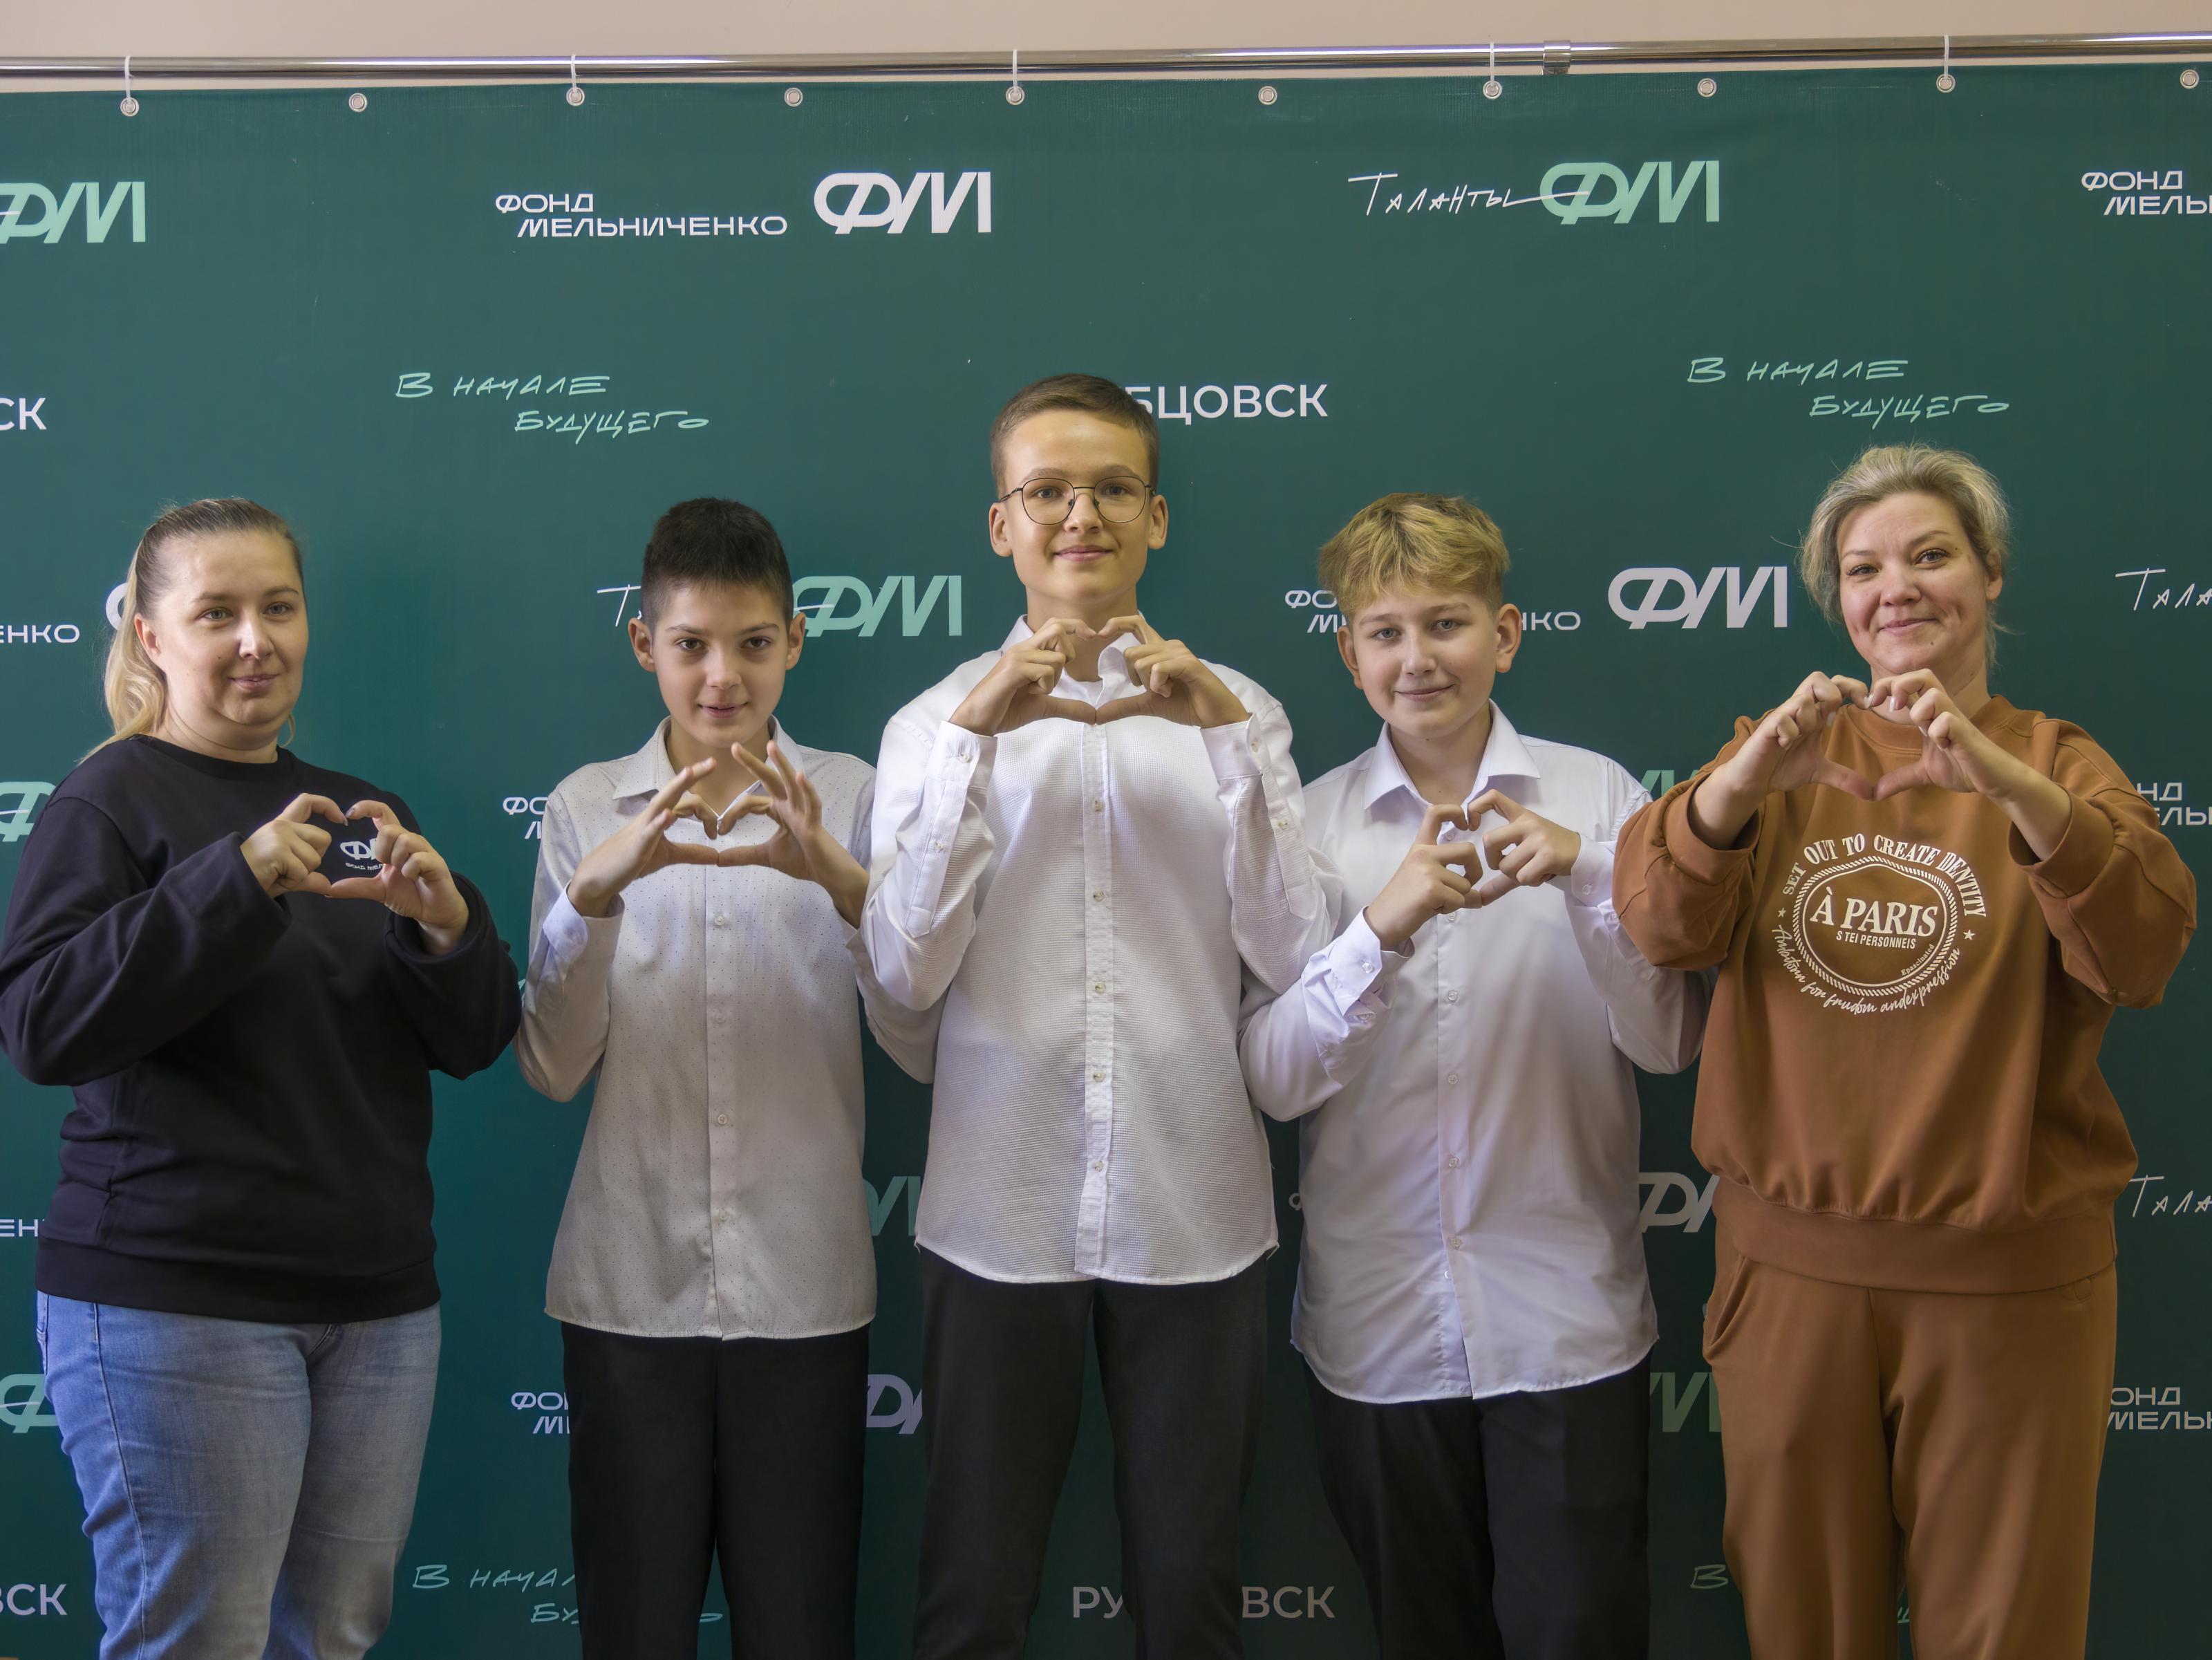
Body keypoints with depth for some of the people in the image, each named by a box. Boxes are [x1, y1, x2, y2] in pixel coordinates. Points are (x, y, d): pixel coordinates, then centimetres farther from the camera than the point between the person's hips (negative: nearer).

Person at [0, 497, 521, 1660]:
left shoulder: (359, 814, 16)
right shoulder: (113, 800, -2)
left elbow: (475, 1042, 11)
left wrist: (444, 926, -10)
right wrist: (240, 880, -24)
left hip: (377, 1302, 6)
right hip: (175, 1297, -5)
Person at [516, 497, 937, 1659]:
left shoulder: (850, 799, 1)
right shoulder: (587, 806, 3)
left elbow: (923, 1048, -6)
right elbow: (551, 1067, -3)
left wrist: (840, 879, -22)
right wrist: (598, 889, -19)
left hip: (805, 1289, 0)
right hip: (629, 1288, 1)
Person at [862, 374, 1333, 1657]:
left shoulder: (1235, 711, 6)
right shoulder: (938, 721, 4)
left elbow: (1297, 961, -6)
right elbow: (908, 973, -8)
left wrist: (1226, 731, -14)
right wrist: (976, 735, -15)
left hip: (1193, 1212, 1)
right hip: (1001, 1213, 0)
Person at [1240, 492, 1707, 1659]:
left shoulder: (1597, 798, -1)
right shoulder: (1310, 824, 1)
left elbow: (1668, 1042, -5)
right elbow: (1273, 1079, -7)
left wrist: (1584, 876, -19)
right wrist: (1384, 928, -22)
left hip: (1567, 1326, -1)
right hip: (1379, 1334, 1)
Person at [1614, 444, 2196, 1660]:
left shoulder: (2053, 763, 2)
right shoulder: (1782, 756, 7)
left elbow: (2142, 951, -18)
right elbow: (1659, 922, -12)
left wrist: (2006, 780, -35)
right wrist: (1751, 775, -31)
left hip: (2006, 1279, -1)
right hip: (1789, 1264, 1)